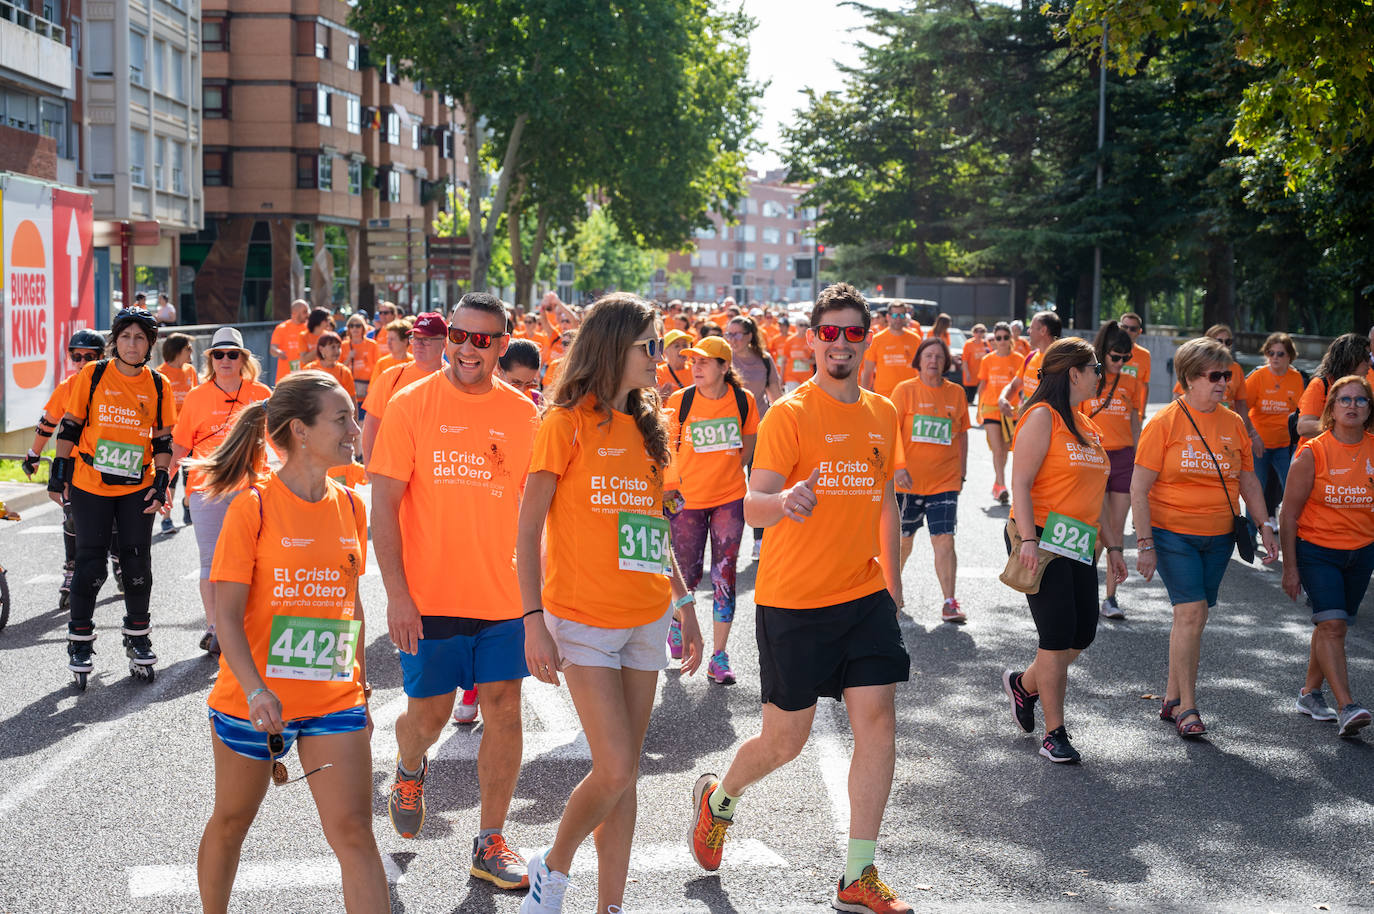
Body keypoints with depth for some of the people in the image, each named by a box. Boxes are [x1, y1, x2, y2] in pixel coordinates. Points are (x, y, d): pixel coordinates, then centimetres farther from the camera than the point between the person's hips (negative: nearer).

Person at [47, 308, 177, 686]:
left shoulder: (158, 385, 3)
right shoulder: (93, 375, -3)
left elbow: (163, 439, 8)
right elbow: (70, 425, 1)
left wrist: (161, 482, -1)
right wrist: (59, 472, -2)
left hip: (137, 487, 2)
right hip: (89, 485, -2)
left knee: (138, 565, 4)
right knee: (90, 564, 1)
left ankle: (138, 639, 20)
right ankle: (80, 642, 15)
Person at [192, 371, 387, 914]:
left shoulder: (351, 507, 4)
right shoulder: (253, 506, -11)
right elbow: (228, 615, -14)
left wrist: (360, 688, 15)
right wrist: (255, 689, -27)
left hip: (335, 701, 3)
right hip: (253, 700, -3)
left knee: (353, 830, -5)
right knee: (231, 822, 16)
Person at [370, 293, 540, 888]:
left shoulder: (523, 413, 2)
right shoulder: (412, 404, -5)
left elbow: (532, 509, 9)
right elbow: (384, 505, -7)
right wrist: (396, 592, -13)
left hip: (502, 595, 2)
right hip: (428, 596, -2)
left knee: (504, 710, 2)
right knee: (428, 714, 7)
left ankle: (490, 844, 16)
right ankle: (409, 769, 43)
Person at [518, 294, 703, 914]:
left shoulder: (645, 427, 13)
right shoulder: (568, 422, -7)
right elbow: (527, 530, -9)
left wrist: (685, 605, 15)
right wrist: (533, 621, -16)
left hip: (645, 619, 6)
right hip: (583, 620, -6)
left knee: (625, 774, 7)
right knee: (615, 770, -10)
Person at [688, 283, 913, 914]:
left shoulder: (883, 415, 8)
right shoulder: (788, 414, -11)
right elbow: (752, 509, -20)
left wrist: (891, 572, 20)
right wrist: (785, 500, -42)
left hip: (864, 595, 5)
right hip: (793, 600, -5)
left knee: (877, 720, -5)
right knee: (785, 739, 5)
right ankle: (718, 797, 38)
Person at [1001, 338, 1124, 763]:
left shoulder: (1088, 426, 17)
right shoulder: (1043, 417, -9)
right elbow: (1020, 482, -16)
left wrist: (1112, 546, 19)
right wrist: (1028, 539, -24)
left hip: (1078, 546, 8)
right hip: (1042, 542, -8)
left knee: (1082, 635, 6)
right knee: (1058, 636, -6)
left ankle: (1023, 684, 32)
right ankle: (1054, 733, 5)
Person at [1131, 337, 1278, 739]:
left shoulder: (1234, 424, 7)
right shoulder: (1165, 422, -8)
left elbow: (1248, 481, 17)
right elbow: (1139, 487, -9)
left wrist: (1265, 525, 5)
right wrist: (1145, 543, -13)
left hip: (1218, 536, 5)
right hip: (1172, 532, -5)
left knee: (1193, 616, 9)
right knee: (1191, 612, -13)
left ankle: (1172, 698, 22)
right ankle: (1187, 707, -5)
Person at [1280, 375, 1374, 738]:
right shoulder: (1312, 453, -10)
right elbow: (1289, 513, -6)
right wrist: (1290, 568, -7)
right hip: (1316, 549, -4)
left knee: (1333, 626, 12)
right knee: (1331, 624, -15)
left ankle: (1311, 692, 29)